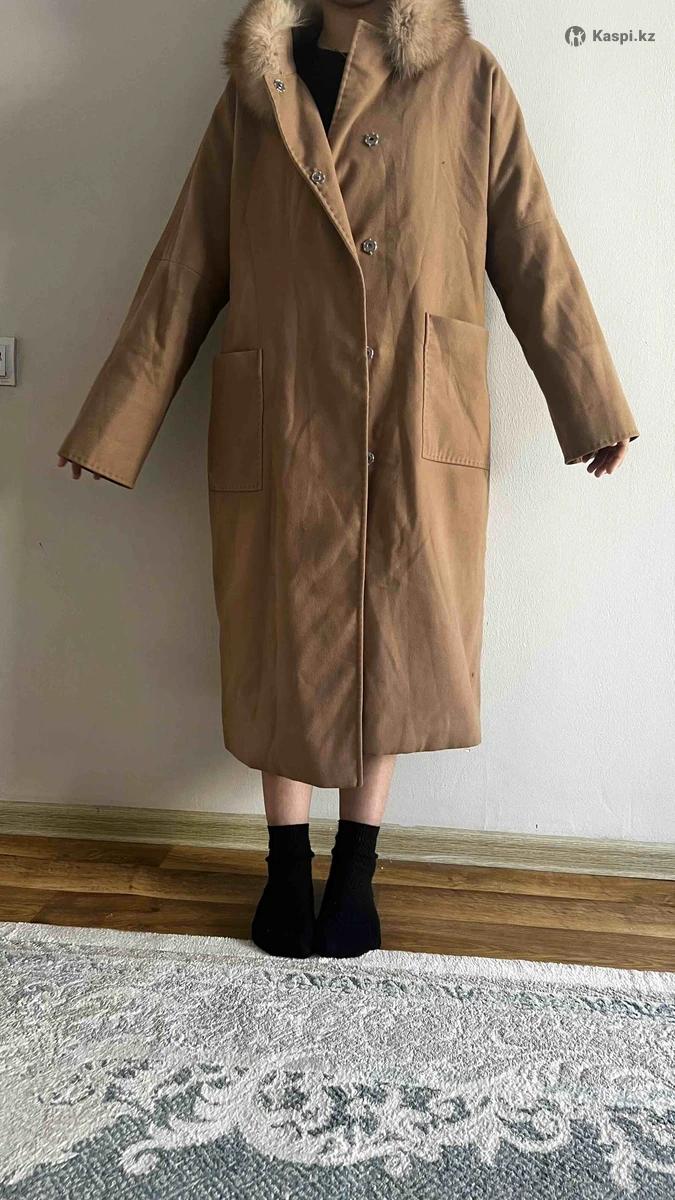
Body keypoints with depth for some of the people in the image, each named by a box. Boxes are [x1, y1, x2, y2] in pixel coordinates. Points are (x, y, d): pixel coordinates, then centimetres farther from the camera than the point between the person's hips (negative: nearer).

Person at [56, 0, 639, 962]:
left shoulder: (468, 81, 8)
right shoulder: (254, 92, 10)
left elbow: (533, 254, 7)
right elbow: (185, 270, 7)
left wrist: (593, 407, 5)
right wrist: (114, 425, 4)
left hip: (419, 436, 0)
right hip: (282, 434, 1)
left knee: (393, 651, 7)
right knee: (285, 655, 8)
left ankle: (356, 869, 28)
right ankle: (288, 868, 28)